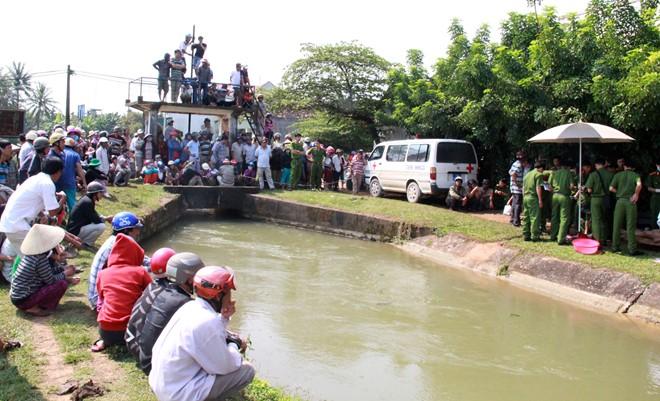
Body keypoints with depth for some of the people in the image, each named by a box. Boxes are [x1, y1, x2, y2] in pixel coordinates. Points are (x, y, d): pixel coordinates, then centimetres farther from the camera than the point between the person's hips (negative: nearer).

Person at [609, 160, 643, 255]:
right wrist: (636, 194, -7)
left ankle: (615, 247, 13)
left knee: (617, 225, 9)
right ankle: (632, 249, 1)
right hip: (631, 202, -1)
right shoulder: (635, 175, 1)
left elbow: (611, 188, -2)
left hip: (620, 201, 2)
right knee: (630, 226, 1)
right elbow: (639, 184, -20)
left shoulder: (618, 175, 6)